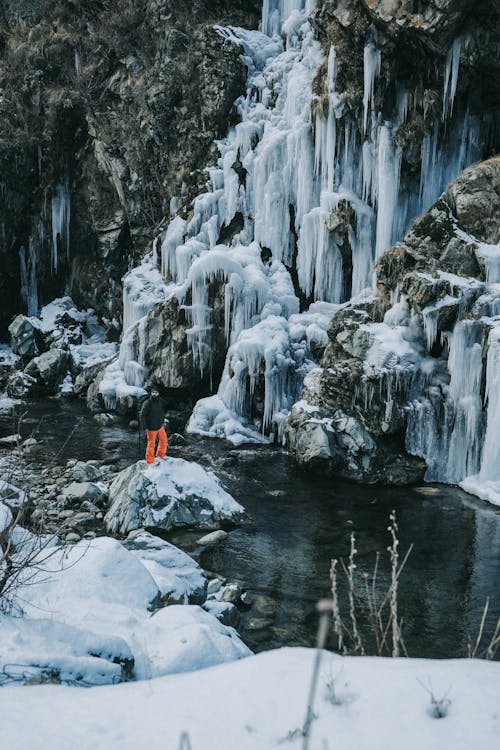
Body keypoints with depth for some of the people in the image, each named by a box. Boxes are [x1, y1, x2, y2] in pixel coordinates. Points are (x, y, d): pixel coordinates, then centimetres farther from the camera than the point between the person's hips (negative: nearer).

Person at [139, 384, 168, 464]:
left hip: (160, 426, 6)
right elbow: (142, 415, -16)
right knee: (151, 444, 3)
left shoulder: (161, 402, -1)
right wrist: (145, 427, -16)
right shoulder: (147, 403, -20)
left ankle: (160, 455, 40)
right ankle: (150, 461, 16)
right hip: (151, 428, -6)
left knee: (164, 440, 18)